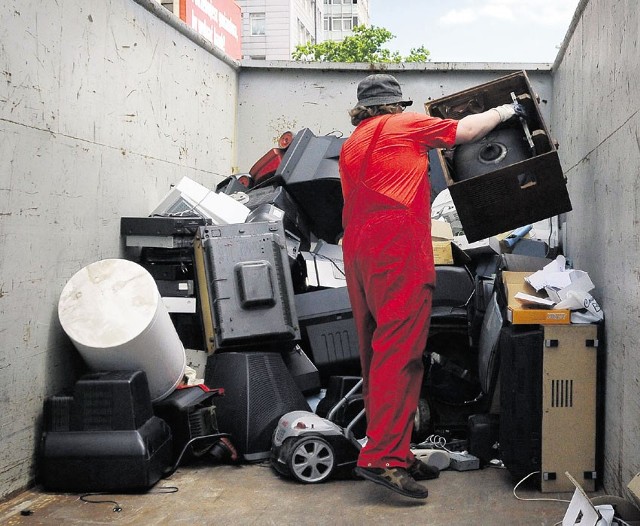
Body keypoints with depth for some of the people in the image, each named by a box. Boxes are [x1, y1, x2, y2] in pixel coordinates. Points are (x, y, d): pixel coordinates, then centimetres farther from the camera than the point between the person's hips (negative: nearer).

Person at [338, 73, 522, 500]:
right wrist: (504, 111, 28)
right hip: (397, 247, -8)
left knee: (376, 352, 8)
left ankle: (393, 450, 12)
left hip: (357, 249, 8)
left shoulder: (351, 145, 25)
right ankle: (383, 457, -18)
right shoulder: (404, 125, 6)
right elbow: (465, 131, 11)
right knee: (399, 351, -12)